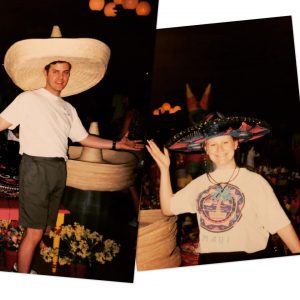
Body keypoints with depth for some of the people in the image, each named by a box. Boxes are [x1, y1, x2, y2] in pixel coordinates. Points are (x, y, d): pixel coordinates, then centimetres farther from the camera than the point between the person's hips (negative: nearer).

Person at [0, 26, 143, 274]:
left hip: (59, 170, 7)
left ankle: (23, 267, 24)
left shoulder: (68, 109, 18)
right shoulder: (28, 99, 0)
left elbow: (84, 138, 23)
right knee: (34, 232, -7)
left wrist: (116, 144, 16)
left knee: (42, 229, 11)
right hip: (36, 167, -6)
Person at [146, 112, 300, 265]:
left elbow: (280, 223, -3)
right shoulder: (199, 184, 12)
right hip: (209, 261, 3)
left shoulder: (254, 181, -1)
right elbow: (167, 208, 15)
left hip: (251, 259, -3)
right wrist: (164, 168, 10)